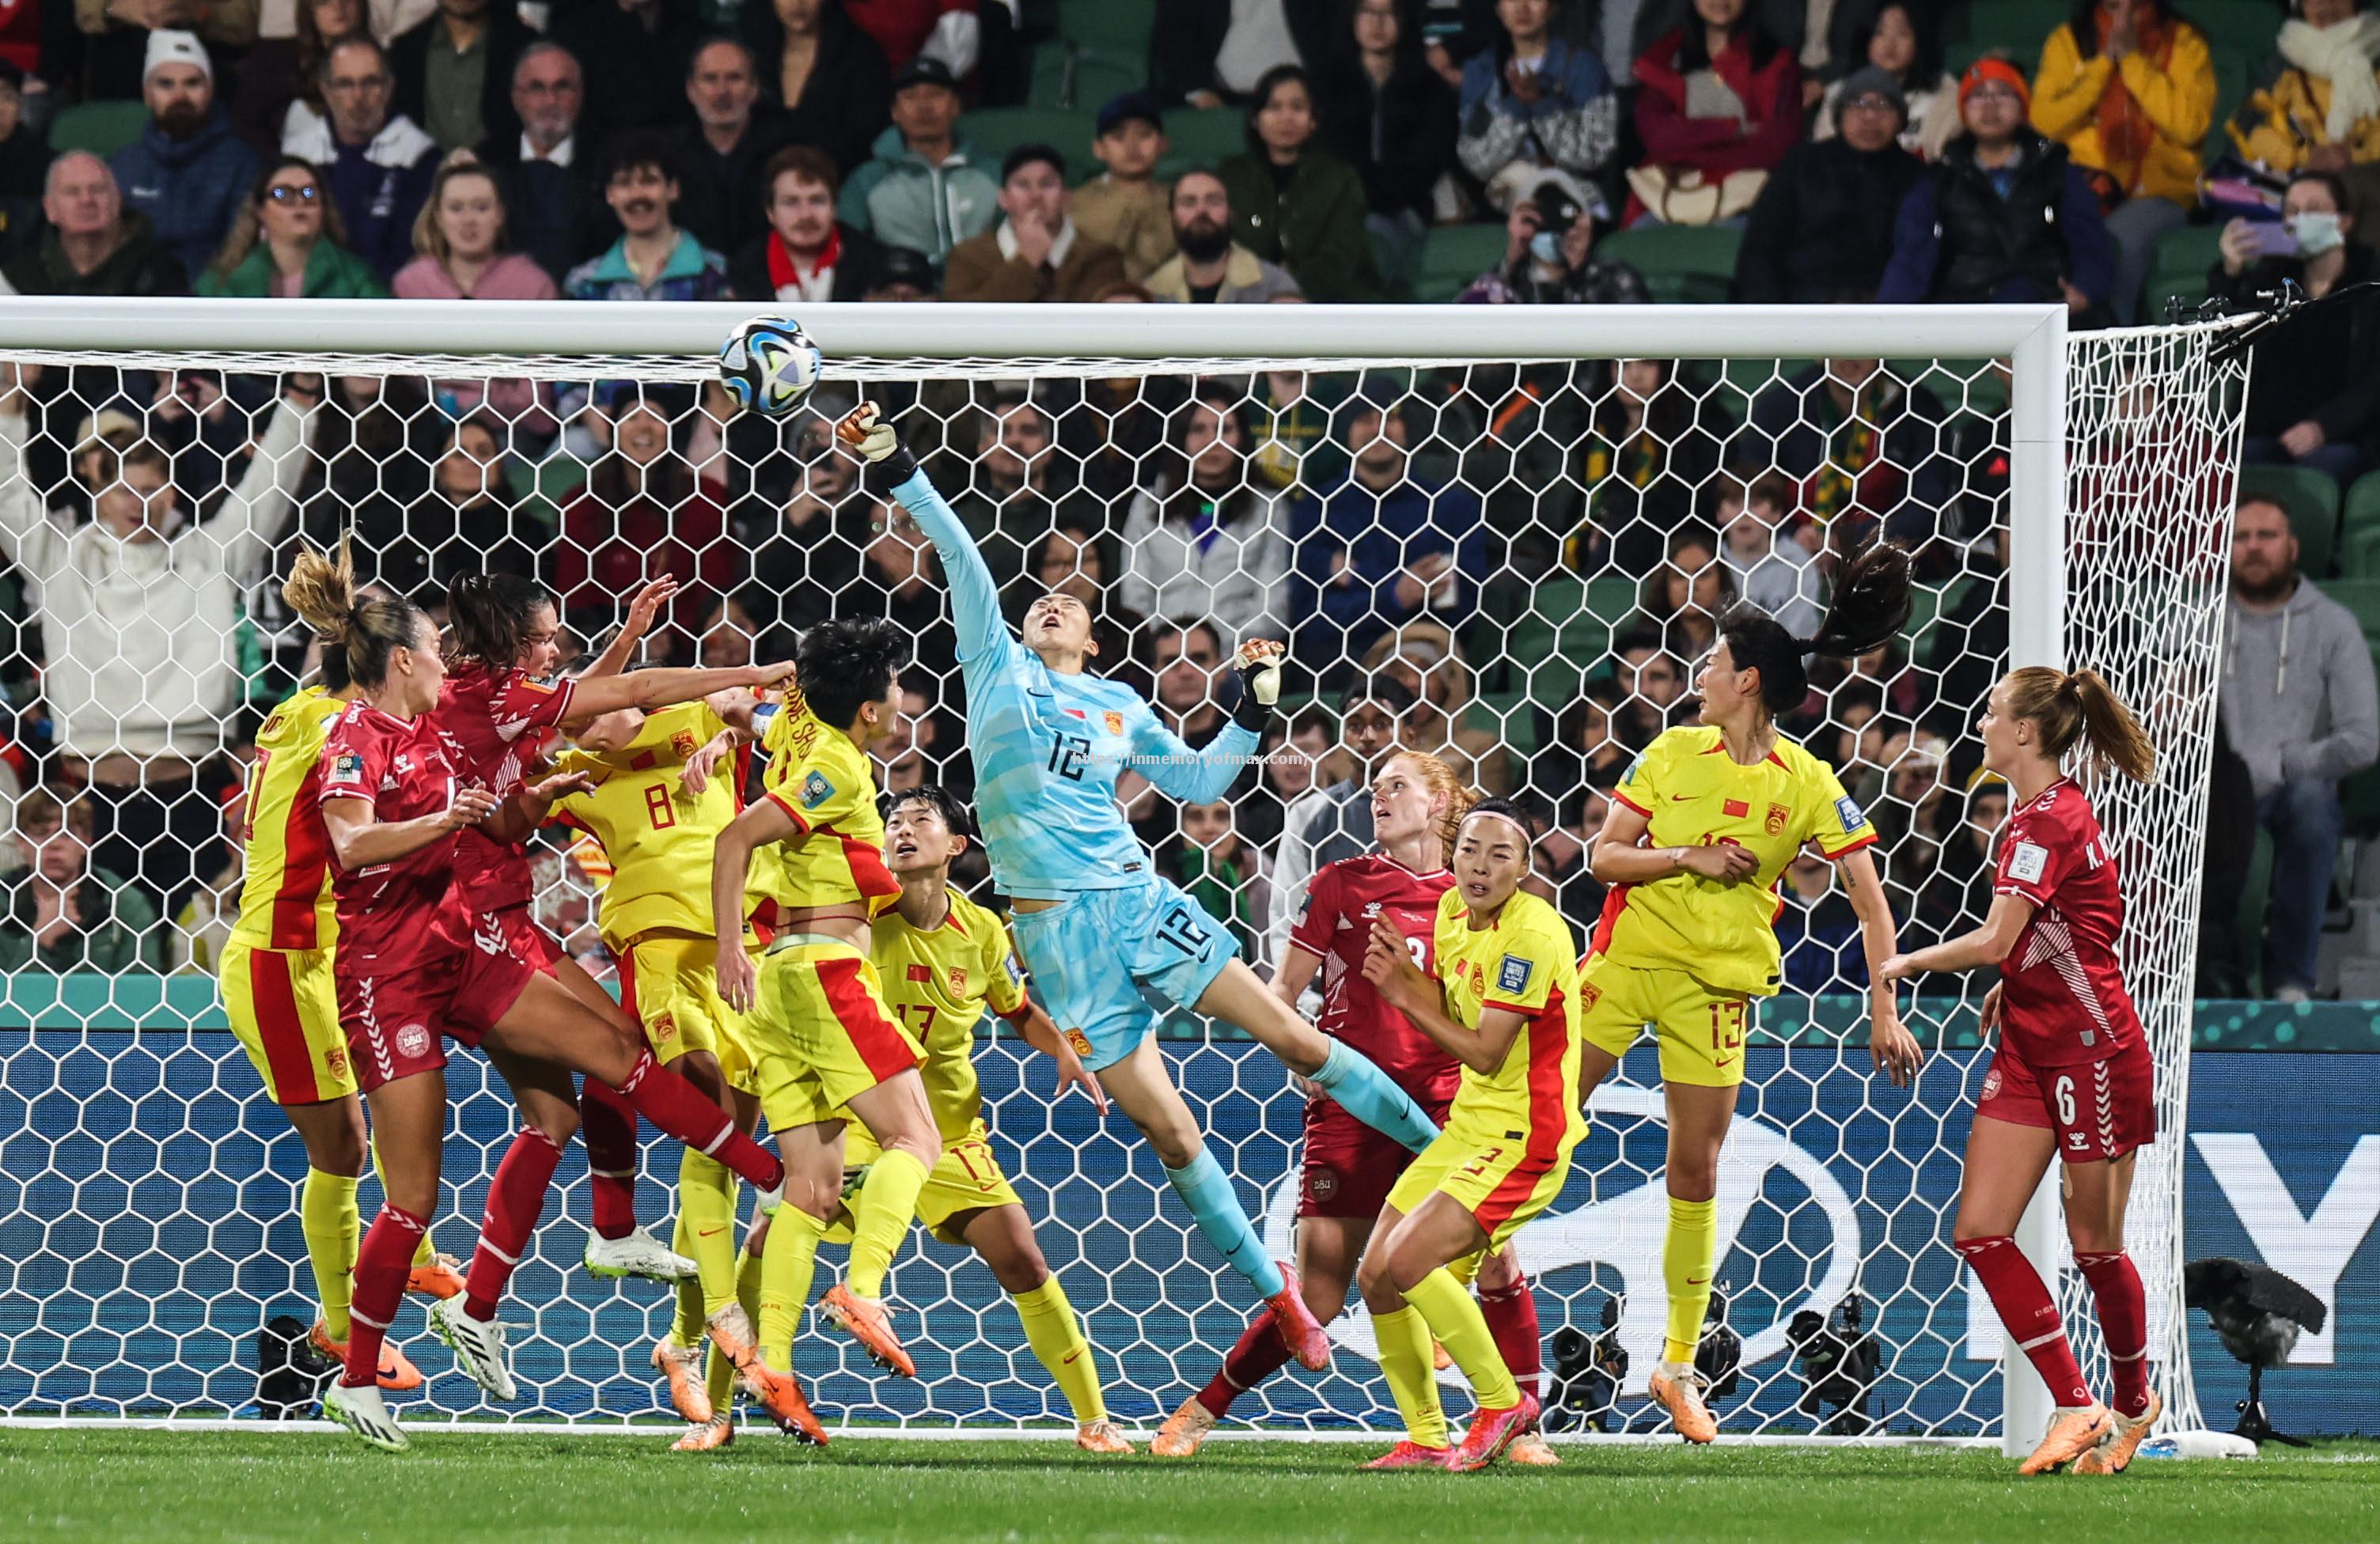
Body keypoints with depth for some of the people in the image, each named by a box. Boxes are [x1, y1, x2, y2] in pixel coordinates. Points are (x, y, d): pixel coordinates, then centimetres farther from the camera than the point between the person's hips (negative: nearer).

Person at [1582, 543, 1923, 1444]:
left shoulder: (1807, 786, -5)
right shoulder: (1672, 753, 2)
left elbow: (1871, 902, -2)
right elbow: (1604, 856, 3)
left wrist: (1883, 1010, -9)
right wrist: (1686, 857, -14)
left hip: (1716, 987, -1)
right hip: (1628, 956, 1)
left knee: (1694, 1172, 3)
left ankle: (1679, 1365, 13)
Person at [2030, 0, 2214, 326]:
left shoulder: (2184, 44, 5)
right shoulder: (2068, 41, 10)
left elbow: (2191, 126, -10)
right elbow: (2044, 122, -2)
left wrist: (2133, 59, -10)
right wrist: (2103, 62, -7)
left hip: (2160, 188, -1)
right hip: (2089, 183, 1)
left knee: (2121, 239, -34)